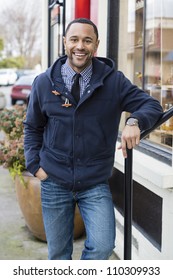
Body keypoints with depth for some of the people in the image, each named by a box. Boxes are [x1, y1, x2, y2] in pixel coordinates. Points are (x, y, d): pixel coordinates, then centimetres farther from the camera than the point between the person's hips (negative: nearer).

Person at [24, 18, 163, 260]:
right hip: (54, 183, 1)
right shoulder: (44, 82, 0)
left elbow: (152, 105, -2)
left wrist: (135, 122, -23)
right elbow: (32, 127, 11)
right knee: (58, 253, 12)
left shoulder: (114, 81, -4)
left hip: (95, 184, -1)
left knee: (103, 247, -13)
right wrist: (35, 165, 1)